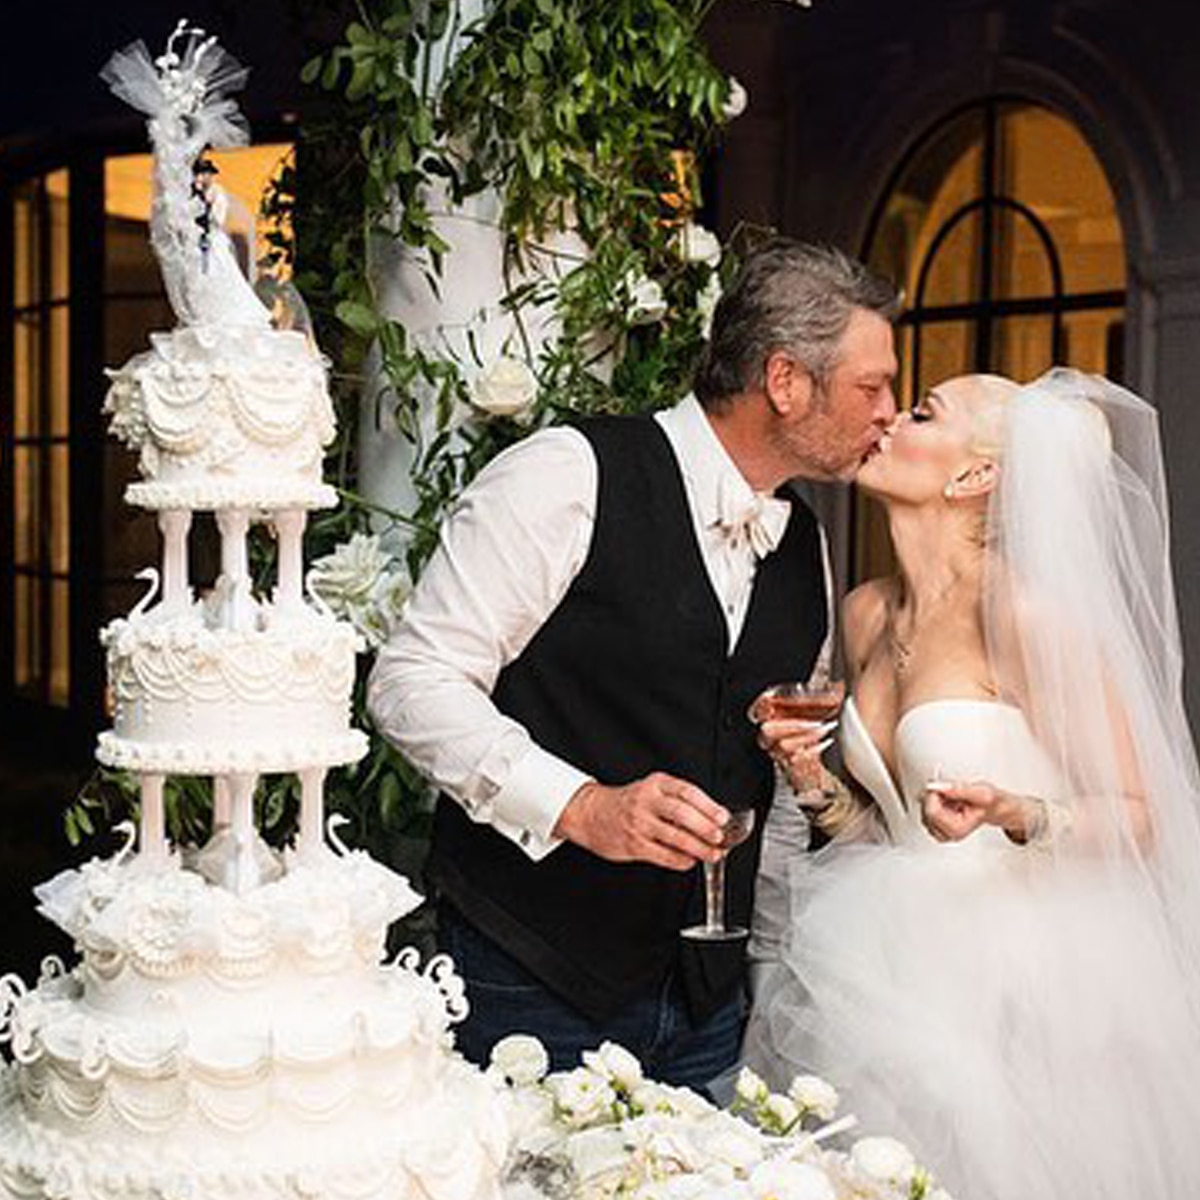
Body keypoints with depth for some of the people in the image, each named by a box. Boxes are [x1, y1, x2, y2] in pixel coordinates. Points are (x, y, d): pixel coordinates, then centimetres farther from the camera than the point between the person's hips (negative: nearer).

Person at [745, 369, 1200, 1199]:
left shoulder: (1024, 610, -15)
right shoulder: (867, 612, 7)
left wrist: (1013, 815, -27)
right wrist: (819, 790, -2)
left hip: (1023, 983, -6)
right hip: (896, 971, 6)